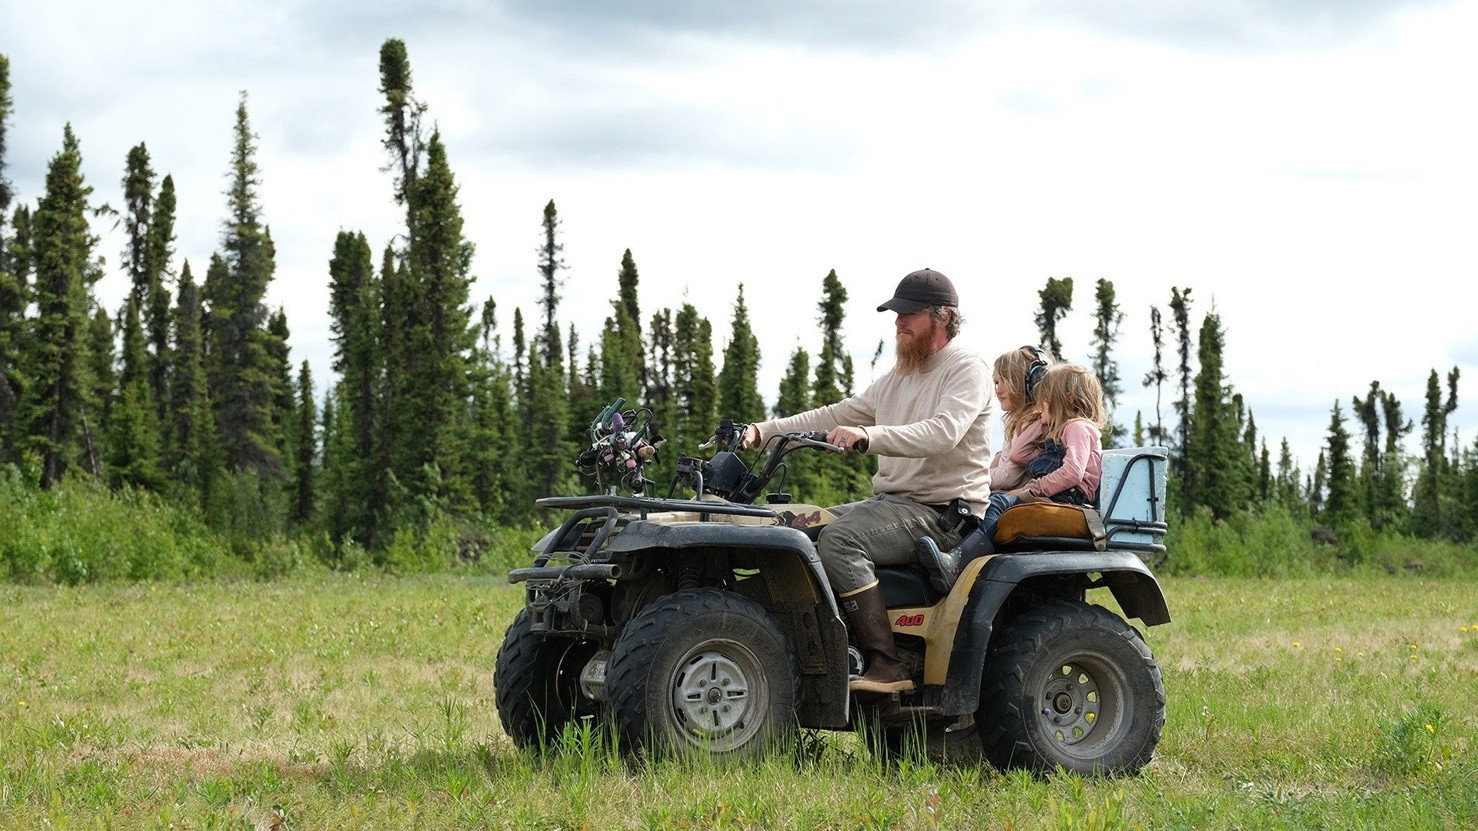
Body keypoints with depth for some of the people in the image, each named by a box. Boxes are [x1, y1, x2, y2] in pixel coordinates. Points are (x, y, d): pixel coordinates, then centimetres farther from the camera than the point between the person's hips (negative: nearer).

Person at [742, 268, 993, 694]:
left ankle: (888, 665, -31)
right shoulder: (898, 377, 21)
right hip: (891, 501, 9)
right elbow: (837, 415, 18)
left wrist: (868, 436, -39)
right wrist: (763, 431, 6)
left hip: (942, 512, -9)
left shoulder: (967, 369, -7)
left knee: (840, 539, -29)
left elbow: (942, 433, -25)